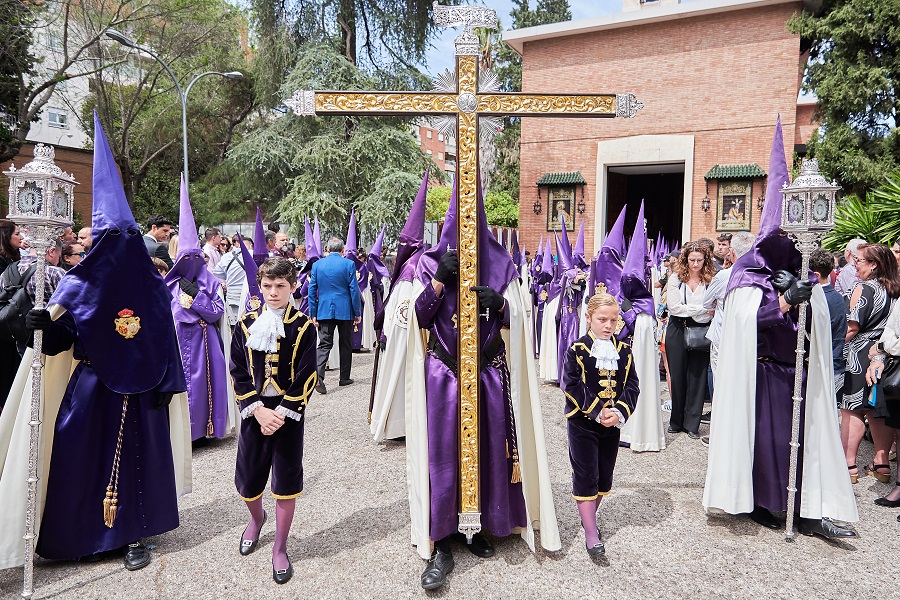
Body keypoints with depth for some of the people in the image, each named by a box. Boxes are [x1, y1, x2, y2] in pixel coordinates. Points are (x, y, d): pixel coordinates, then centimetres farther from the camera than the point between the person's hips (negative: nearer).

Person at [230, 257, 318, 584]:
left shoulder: (303, 327, -5)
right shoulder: (246, 324, 1)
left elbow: (305, 378, -8)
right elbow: (238, 373, 0)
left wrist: (281, 413, -16)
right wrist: (258, 410, -12)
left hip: (288, 416, -2)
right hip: (254, 414, 2)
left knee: (286, 482, 5)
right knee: (247, 480, 11)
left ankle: (280, 548, 23)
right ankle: (256, 519, 45)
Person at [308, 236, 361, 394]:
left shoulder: (317, 264, 2)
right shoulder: (348, 264, -6)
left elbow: (312, 290, 3)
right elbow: (354, 290, -6)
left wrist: (313, 314, 7)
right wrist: (357, 313, 1)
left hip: (324, 310, 2)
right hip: (345, 310, -1)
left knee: (324, 344, 1)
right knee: (345, 344, 12)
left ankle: (318, 375, -20)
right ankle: (344, 377, 21)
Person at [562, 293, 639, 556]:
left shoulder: (624, 350, 2)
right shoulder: (577, 350, -11)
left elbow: (632, 385, 1)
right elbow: (571, 386, -14)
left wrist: (619, 412, -15)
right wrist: (597, 411, -19)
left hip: (612, 424, 5)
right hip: (582, 423, -4)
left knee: (604, 475, 14)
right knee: (585, 475, -1)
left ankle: (589, 517, 35)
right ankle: (591, 533, 7)